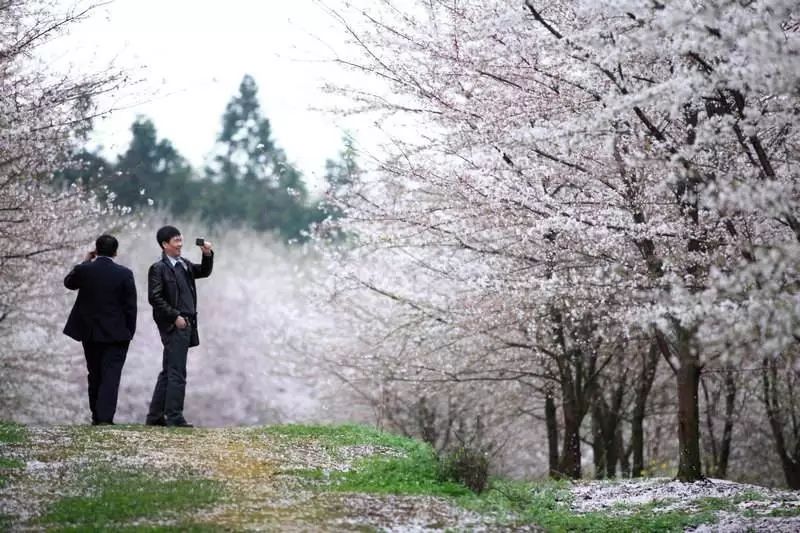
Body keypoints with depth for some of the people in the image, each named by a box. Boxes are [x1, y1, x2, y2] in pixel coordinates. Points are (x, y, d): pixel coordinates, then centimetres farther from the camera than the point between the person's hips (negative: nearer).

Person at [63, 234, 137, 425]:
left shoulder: (83, 270, -7)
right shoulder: (124, 273, -10)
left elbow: (68, 282, 16)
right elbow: (131, 306, -5)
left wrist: (86, 261, 15)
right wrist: (129, 332, 5)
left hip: (90, 332, 2)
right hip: (116, 334, -2)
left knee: (95, 375, 15)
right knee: (111, 375, -3)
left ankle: (97, 416, 18)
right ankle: (105, 417, -12)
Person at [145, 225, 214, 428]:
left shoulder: (184, 265, 15)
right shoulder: (159, 268, -9)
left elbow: (204, 272, 17)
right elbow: (155, 297, -15)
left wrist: (208, 255, -1)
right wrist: (175, 317, -17)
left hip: (186, 325, 9)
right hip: (174, 326, -9)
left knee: (169, 372, 12)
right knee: (177, 373, -8)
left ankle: (155, 416, 18)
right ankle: (174, 417, -6)